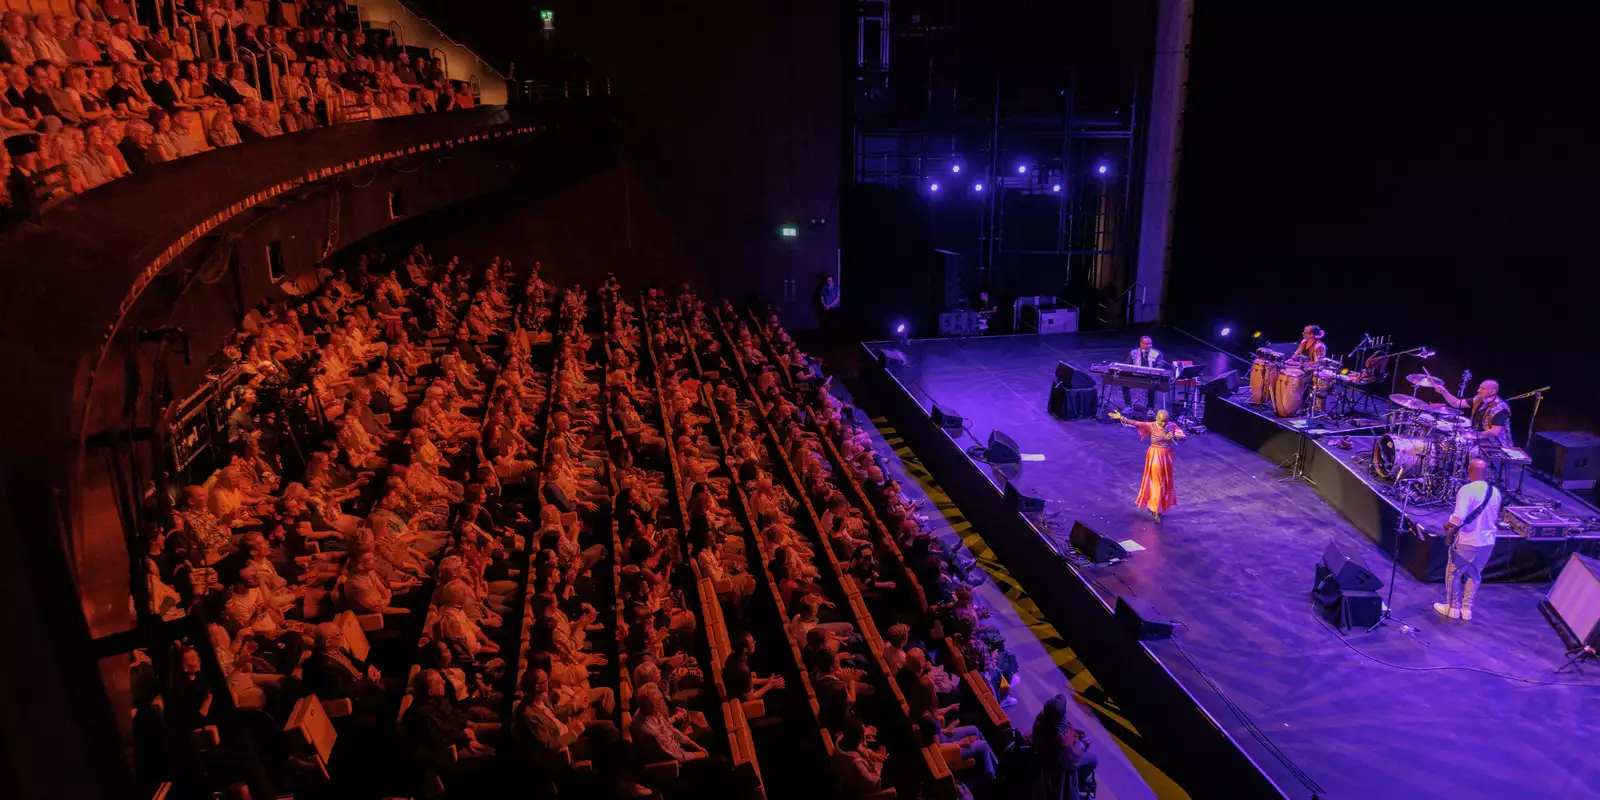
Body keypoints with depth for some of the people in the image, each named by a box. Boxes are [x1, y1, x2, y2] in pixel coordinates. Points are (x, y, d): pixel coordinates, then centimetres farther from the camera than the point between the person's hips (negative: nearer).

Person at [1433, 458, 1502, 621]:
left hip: (1467, 541, -6)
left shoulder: (1467, 490, -20)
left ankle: (1453, 608, 18)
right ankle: (1467, 608, 25)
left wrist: (1448, 524, -9)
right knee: (1474, 575, 19)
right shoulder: (1495, 492, 1)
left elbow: (1459, 516, -27)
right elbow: (1494, 517, 15)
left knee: (1453, 573, 11)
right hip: (1487, 541, 6)